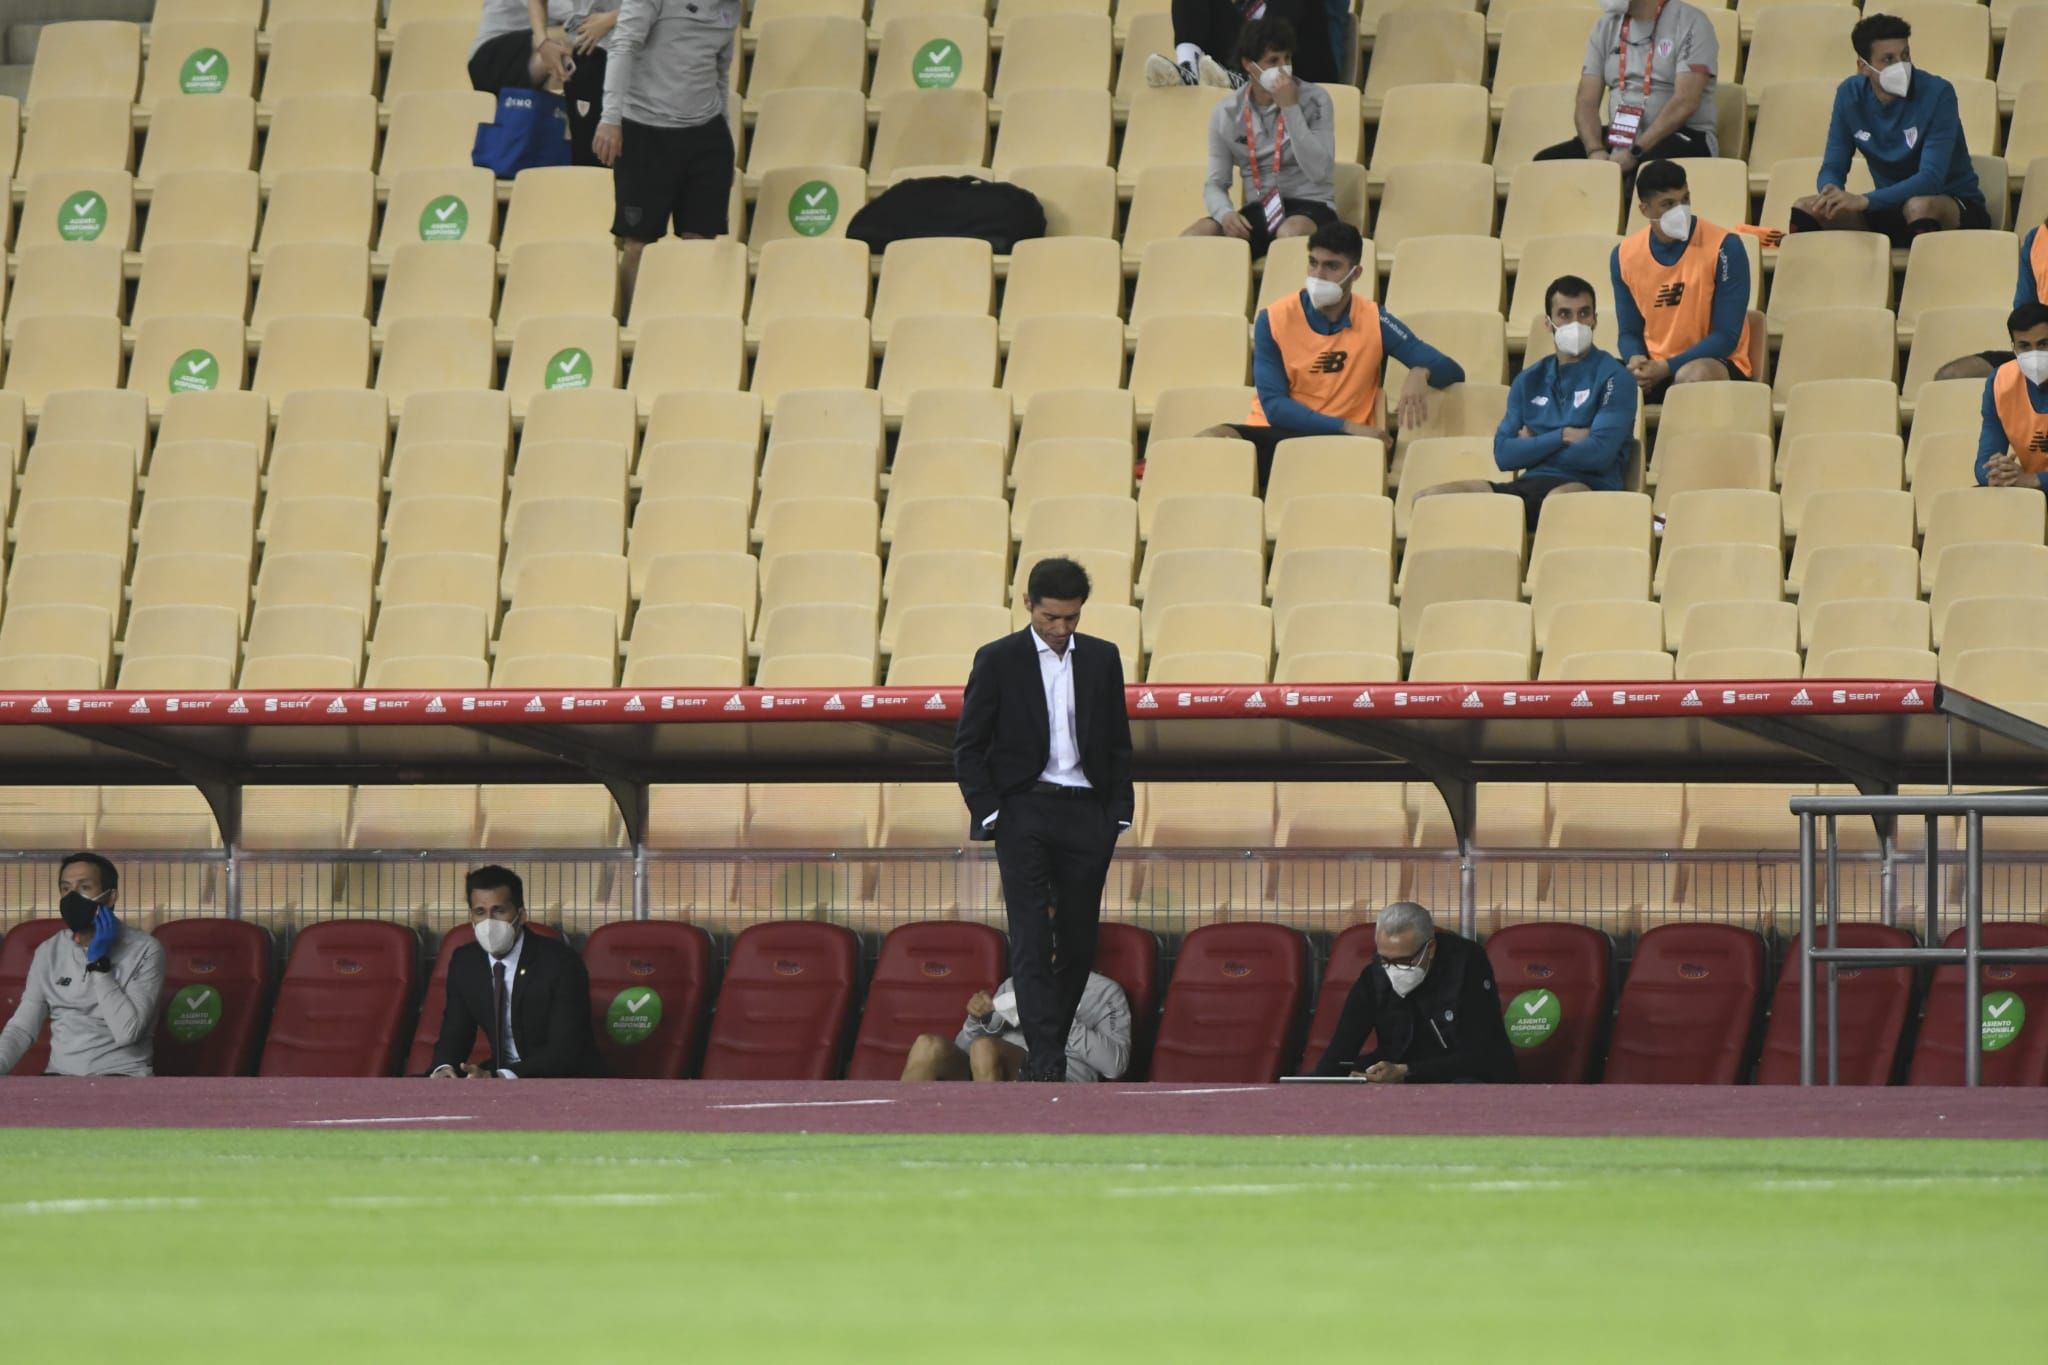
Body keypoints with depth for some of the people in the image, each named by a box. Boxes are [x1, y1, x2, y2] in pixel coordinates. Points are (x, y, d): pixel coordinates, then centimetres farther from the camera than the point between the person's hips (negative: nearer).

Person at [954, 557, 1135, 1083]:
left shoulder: (1102, 659, 9)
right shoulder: (998, 660, 0)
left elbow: (1118, 744, 13)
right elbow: (968, 747, 1)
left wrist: (1119, 813, 4)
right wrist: (988, 812, -8)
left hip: (1086, 815, 3)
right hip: (1024, 809, -3)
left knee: (1079, 939, 3)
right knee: (1032, 936, -11)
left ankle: (1052, 1044, 14)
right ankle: (1044, 1057, -17)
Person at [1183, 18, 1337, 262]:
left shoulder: (1314, 100, -2)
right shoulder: (1226, 114, 5)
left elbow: (1318, 171, -14)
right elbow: (1215, 184, 8)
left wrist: (1290, 108, -18)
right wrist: (1225, 213, -16)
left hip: (1310, 207, -3)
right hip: (1258, 212, 3)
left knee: (1291, 232, -39)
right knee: (1196, 235, -26)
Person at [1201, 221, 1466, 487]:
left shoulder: (1373, 321, 2)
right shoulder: (1274, 320, -1)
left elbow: (1452, 372, 4)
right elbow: (1274, 406, -7)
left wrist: (1420, 374, -21)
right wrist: (1348, 428, -17)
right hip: (1279, 437, -1)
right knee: (1215, 440, -31)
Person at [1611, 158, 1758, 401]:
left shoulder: (1724, 248, -12)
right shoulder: (1624, 256, 2)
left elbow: (1726, 337, -12)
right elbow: (1630, 332, 10)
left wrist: (1666, 368, -21)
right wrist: (1636, 361, -14)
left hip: (1716, 364, -4)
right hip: (1653, 366, 4)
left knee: (1694, 376, -39)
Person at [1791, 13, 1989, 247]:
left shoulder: (1937, 93, -19)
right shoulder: (1850, 95, -4)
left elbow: (1931, 179, -27)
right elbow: (1832, 168, -2)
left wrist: (1864, 201, -39)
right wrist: (1831, 192, -29)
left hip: (1955, 207, -5)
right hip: (1891, 209, 5)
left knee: (1919, 206, -39)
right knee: (1806, 209, -15)